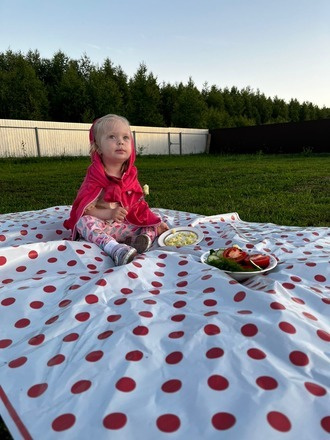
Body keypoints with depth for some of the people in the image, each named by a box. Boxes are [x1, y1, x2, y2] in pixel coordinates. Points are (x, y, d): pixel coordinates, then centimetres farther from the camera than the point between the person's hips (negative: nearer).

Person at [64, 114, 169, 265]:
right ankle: (115, 248, -53)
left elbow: (138, 204, 8)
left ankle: (146, 236, -33)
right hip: (101, 225, -4)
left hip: (125, 226, 5)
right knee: (84, 222, -35)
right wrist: (109, 214, -34)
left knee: (156, 225, -2)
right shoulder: (95, 176, -12)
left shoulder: (130, 175, 3)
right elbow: (86, 209, -19)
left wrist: (155, 221, -3)